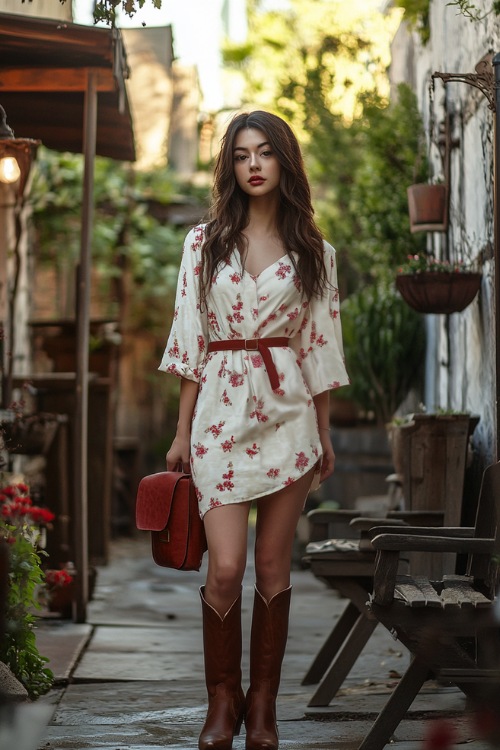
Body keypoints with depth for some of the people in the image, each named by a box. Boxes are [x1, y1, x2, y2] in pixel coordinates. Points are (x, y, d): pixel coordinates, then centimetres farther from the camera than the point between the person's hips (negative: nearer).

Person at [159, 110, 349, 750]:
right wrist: (182, 432, 3)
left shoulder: (313, 252, 8)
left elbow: (317, 347, 10)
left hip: (288, 411, 1)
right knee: (226, 566, -9)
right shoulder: (204, 242, 7)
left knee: (272, 565, 3)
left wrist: (324, 434, 9)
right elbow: (190, 341, 6)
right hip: (221, 409, -1)